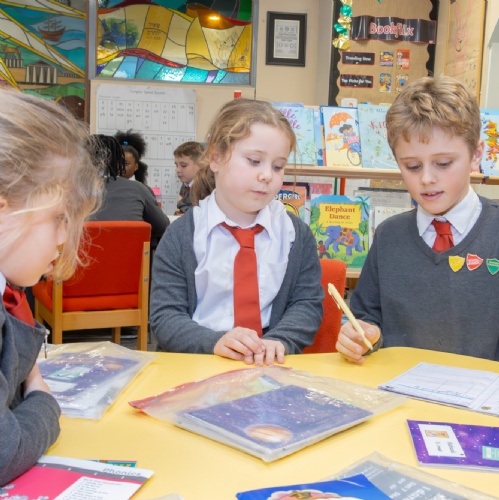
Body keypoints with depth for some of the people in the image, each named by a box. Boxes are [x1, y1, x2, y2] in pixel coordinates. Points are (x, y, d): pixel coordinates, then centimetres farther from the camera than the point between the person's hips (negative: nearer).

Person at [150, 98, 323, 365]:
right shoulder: (181, 236, 0)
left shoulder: (296, 234, 7)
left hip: (271, 365, 2)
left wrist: (278, 341, -14)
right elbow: (165, 315, -3)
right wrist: (214, 342, -20)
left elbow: (308, 303, 6)